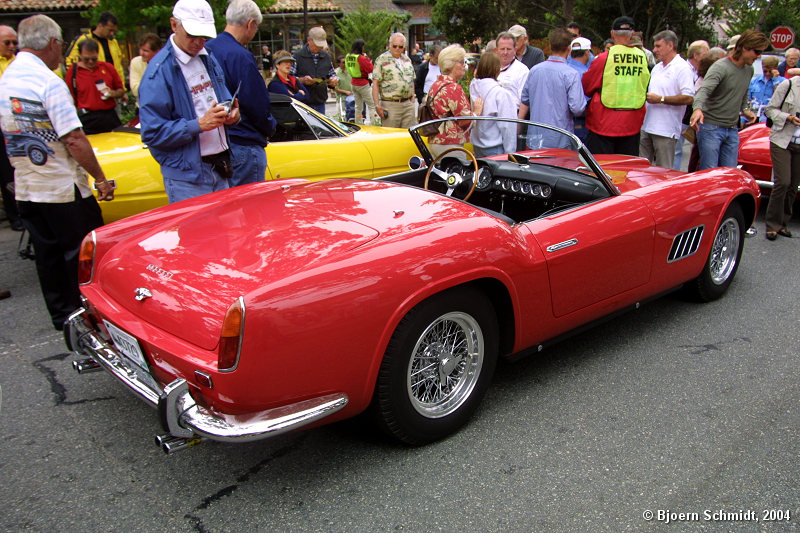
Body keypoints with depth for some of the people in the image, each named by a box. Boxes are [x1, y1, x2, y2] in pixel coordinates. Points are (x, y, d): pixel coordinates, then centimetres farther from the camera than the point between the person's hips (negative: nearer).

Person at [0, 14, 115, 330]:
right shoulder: (49, 81, -17)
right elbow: (74, 140, -21)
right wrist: (100, 179, -13)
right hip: (64, 189, -7)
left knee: (47, 255, 15)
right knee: (82, 255, 5)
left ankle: (61, 315, 26)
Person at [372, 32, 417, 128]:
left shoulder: (407, 59, 15)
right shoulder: (381, 59, -3)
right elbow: (375, 84, -8)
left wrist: (412, 100, 14)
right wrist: (377, 105, -15)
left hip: (408, 104, 6)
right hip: (390, 105, -5)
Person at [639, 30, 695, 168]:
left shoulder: (682, 68, -8)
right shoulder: (656, 68, 19)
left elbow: (688, 98, -17)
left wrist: (661, 99, -18)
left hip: (666, 131, -8)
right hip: (647, 127, 8)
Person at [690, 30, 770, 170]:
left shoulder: (749, 70, 12)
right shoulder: (721, 67, -13)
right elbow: (704, 90, -29)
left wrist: (745, 110, 10)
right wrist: (698, 108, -48)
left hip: (732, 130, 7)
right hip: (711, 127, -7)